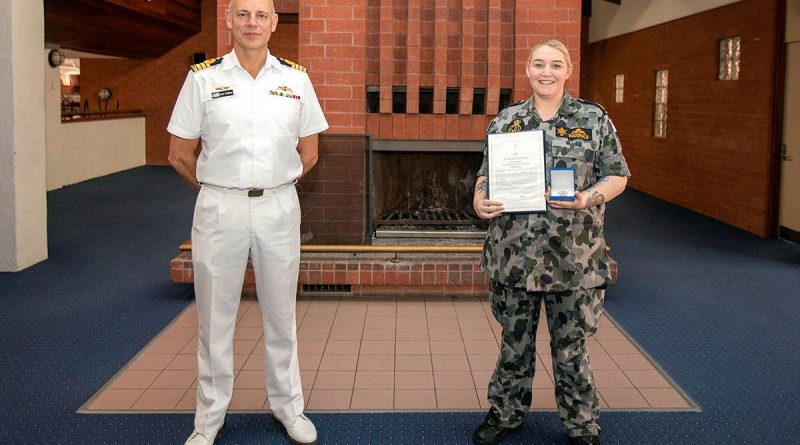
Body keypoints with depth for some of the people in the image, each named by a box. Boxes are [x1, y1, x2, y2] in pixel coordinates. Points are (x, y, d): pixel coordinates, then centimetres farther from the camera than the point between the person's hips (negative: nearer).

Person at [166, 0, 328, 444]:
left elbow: (308, 153, 12)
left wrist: (272, 187, 11)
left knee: (281, 314, 12)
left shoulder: (295, 78, 4)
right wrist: (220, 190, 7)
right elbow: (180, 154, 3)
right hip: (219, 209, -1)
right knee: (214, 317, 7)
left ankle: (287, 406, 27)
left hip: (279, 208, 1)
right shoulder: (203, 78, -1)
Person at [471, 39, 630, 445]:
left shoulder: (594, 119, 1)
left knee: (571, 346, 8)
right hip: (514, 254, 2)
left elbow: (617, 176, 1)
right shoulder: (505, 121, 6)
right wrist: (480, 200, -8)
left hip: (574, 257, -2)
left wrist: (587, 199, -17)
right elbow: (486, 173, 13)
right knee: (515, 341, 14)